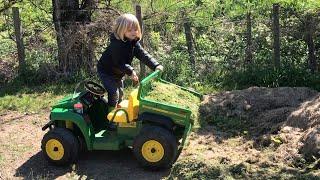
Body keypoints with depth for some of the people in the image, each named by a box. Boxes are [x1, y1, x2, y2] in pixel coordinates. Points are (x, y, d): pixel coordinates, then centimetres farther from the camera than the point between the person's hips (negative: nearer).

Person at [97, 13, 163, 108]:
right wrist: (130, 72, -47)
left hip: (119, 72, 8)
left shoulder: (134, 43, -9)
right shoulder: (116, 44, -32)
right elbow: (119, 62, -36)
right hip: (106, 72, -8)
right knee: (114, 93, -16)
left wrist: (155, 66, -31)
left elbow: (143, 55, -17)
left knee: (120, 92, 19)